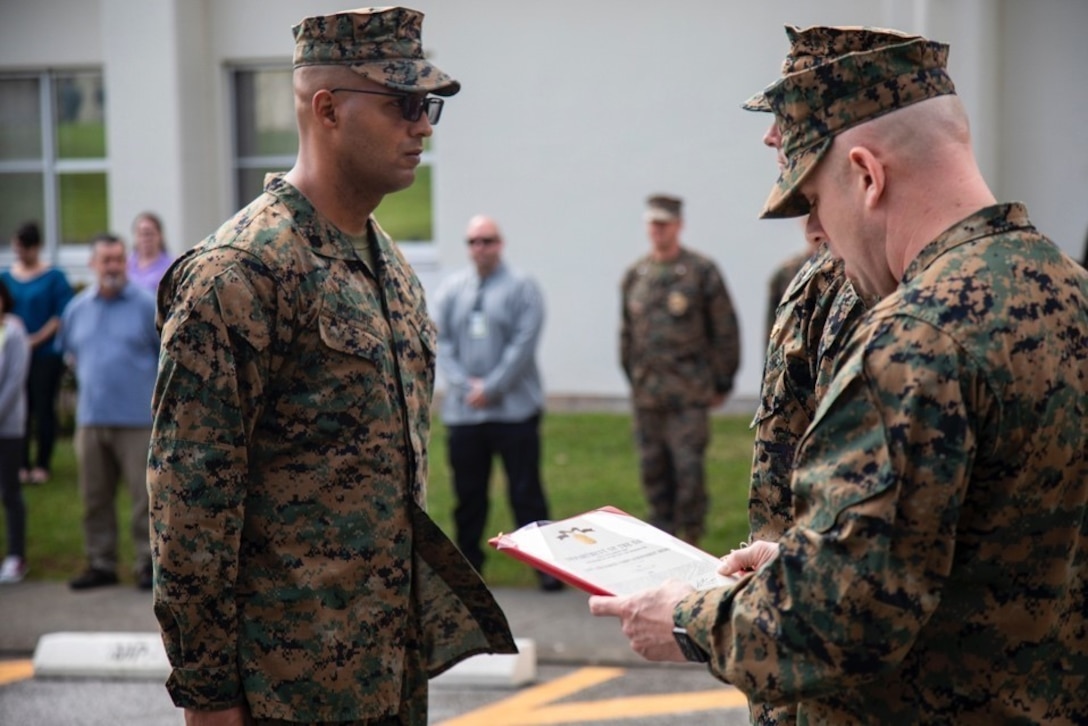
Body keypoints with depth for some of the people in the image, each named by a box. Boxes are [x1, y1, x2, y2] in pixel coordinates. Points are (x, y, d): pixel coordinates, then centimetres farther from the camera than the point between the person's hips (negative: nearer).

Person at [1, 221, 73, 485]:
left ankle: (42, 464, 10)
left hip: (46, 353, -3)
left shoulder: (53, 277, -4)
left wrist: (36, 339, -15)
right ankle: (21, 464, 12)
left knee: (44, 408, 1)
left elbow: (62, 315, -9)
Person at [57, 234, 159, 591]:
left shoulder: (146, 305, -4)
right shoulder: (77, 308, 10)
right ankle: (101, 564, 21)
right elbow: (69, 350, 26)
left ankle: (148, 564, 6)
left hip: (137, 418, -4)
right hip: (90, 418, 4)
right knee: (95, 498, 10)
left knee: (145, 496, -3)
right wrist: (88, 377, 15)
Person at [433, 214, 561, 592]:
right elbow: (440, 341, 4)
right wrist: (465, 384, -9)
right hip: (462, 411, 4)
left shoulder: (522, 288, -2)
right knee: (468, 493, 10)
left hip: (514, 409, -3)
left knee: (525, 491, -1)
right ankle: (468, 563, 22)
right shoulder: (451, 289, 9)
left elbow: (524, 344, -10)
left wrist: (491, 388, -13)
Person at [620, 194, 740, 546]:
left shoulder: (702, 271, -3)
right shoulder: (634, 275, 11)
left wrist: (722, 383, -1)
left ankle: (691, 540, 4)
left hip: (689, 392, -5)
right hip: (647, 393, 5)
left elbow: (725, 330, -1)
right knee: (653, 469, 8)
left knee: (688, 467, -7)